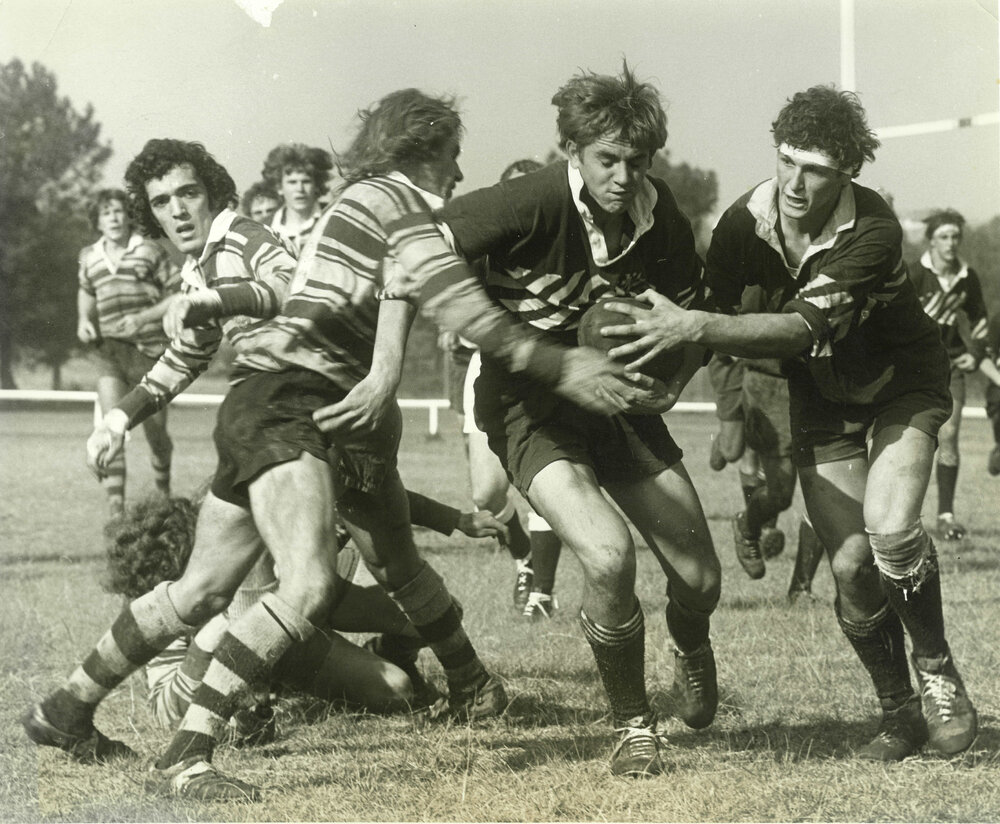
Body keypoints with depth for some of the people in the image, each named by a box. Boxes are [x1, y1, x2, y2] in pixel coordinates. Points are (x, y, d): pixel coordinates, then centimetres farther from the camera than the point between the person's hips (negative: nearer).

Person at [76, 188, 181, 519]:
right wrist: (84, 322, 10)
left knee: (155, 432, 8)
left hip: (148, 351, -2)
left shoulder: (151, 251, -3)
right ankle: (115, 510, -16)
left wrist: (143, 318, -15)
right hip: (108, 352, 2)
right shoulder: (89, 258, 10)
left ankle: (163, 491, 37)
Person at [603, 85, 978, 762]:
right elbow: (713, 307, -6)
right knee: (851, 563, -10)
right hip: (820, 395, 3)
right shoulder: (745, 223, -20)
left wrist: (697, 327, -54)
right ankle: (899, 712, 12)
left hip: (903, 381, -3)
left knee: (890, 531, -25)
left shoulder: (875, 232, -33)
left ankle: (940, 673, 1)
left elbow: (805, 328, -43)